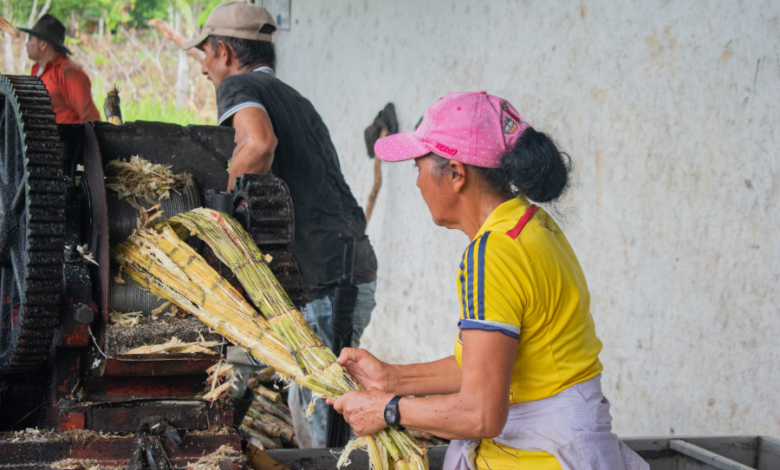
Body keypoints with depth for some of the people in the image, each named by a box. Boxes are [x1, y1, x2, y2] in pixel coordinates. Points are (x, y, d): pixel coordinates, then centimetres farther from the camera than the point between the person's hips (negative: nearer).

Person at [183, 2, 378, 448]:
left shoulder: (238, 86, -2)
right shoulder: (296, 100, 24)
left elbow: (259, 143, -24)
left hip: (323, 281, -9)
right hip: (356, 266, 9)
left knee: (319, 407, -6)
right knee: (309, 398, 18)